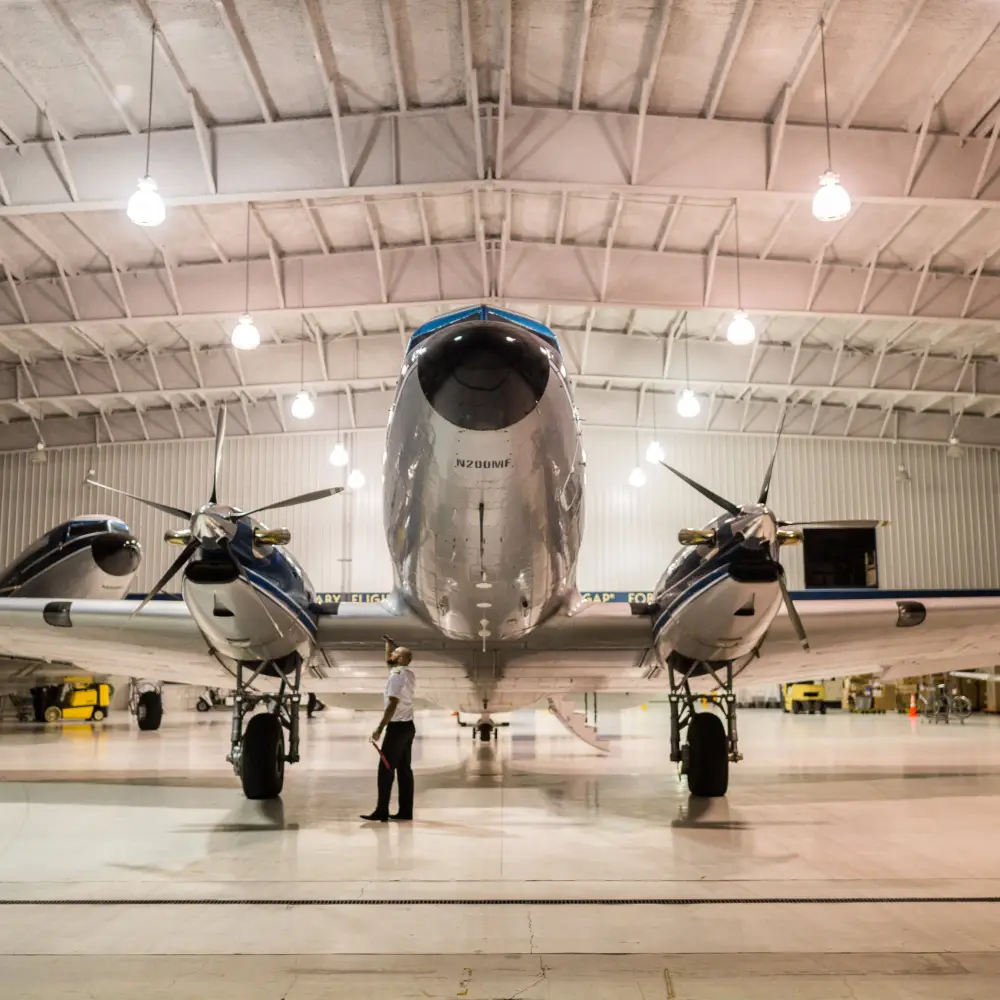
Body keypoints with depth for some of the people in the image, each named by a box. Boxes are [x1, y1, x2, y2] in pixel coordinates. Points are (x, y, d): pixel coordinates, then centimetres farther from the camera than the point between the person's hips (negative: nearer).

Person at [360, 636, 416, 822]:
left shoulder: (396, 674, -15)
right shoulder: (408, 674, 13)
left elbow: (392, 704, -22)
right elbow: (388, 661, 34)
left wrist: (379, 729, -22)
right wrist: (389, 644, 28)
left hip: (397, 727, -9)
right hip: (408, 726, 9)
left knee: (386, 769, -7)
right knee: (404, 769, 9)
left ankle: (381, 812, -8)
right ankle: (405, 811, 11)